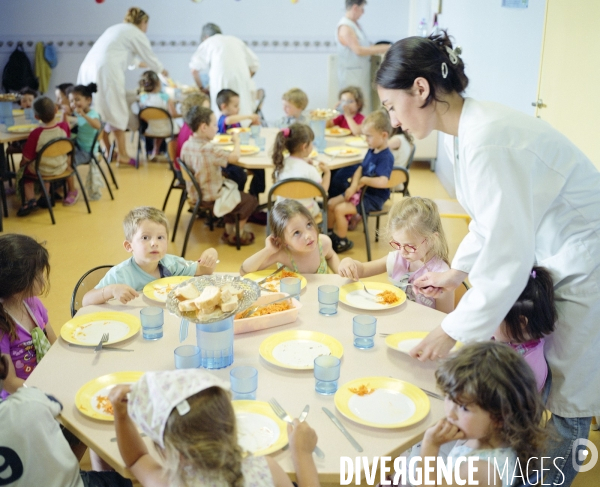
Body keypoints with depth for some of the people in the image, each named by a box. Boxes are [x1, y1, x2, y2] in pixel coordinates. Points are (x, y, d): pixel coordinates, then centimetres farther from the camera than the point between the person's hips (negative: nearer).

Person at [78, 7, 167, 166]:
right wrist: (161, 70, 33)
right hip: (106, 71, -8)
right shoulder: (137, 34, 6)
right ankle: (122, 155, 0)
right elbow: (150, 58, 13)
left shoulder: (116, 28, 30)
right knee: (116, 112, -2)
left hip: (88, 67, 8)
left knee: (97, 114, 11)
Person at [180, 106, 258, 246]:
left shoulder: (186, 145, -3)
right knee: (250, 201, 6)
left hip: (195, 195, 9)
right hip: (211, 198, -9)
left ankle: (229, 228, 35)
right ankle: (235, 235, 18)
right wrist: (236, 141, -6)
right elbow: (234, 157, -23)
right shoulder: (209, 149, -29)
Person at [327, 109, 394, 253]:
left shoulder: (386, 157, -23)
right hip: (361, 191, 9)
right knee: (331, 203, 7)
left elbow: (383, 182, -37)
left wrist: (364, 180, -21)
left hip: (373, 198, -9)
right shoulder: (371, 151, 5)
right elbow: (360, 169, 6)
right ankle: (329, 233, 26)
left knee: (339, 209, -19)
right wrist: (354, 185, -13)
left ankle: (343, 242, 0)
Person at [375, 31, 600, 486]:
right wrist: (457, 271, 12)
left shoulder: (488, 140, -29)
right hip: (551, 256, 9)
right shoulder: (471, 129, 0)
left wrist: (452, 332, -21)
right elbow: (493, 218, 14)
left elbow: (508, 255, -29)